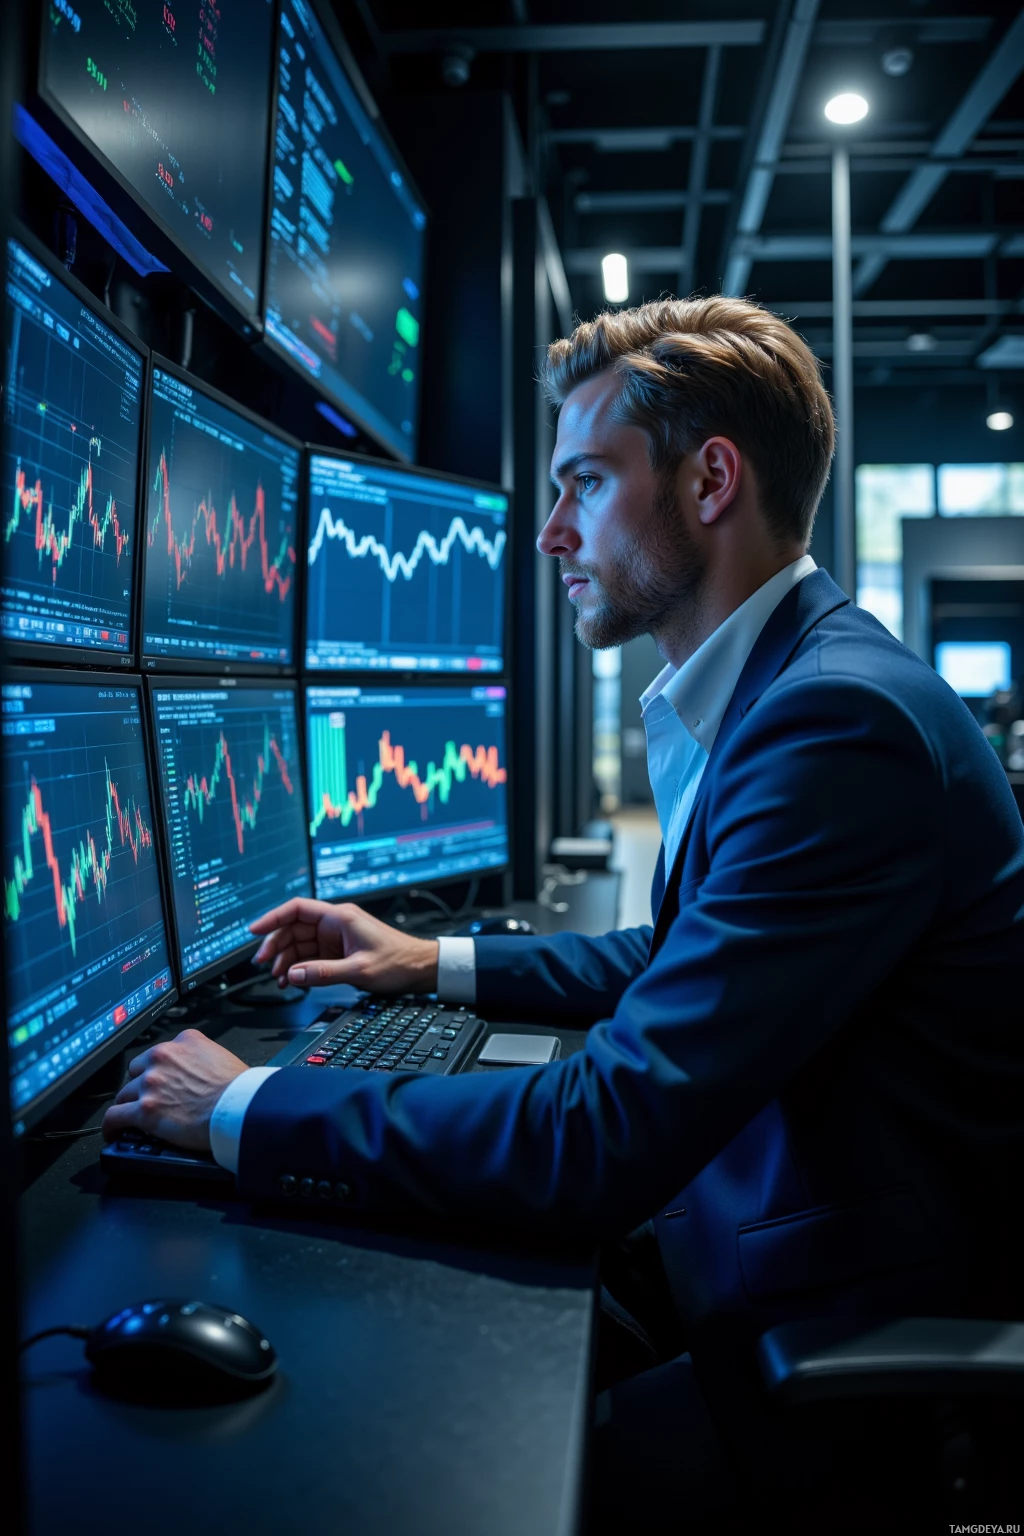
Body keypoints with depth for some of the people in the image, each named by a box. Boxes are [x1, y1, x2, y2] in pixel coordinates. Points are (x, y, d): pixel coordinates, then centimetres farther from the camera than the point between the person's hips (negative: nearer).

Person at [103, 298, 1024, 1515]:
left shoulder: (842, 718, -27)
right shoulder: (763, 691, 7)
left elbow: (603, 1141, -30)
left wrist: (246, 1109, -19)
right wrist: (437, 964, 13)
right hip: (752, 1254, 8)